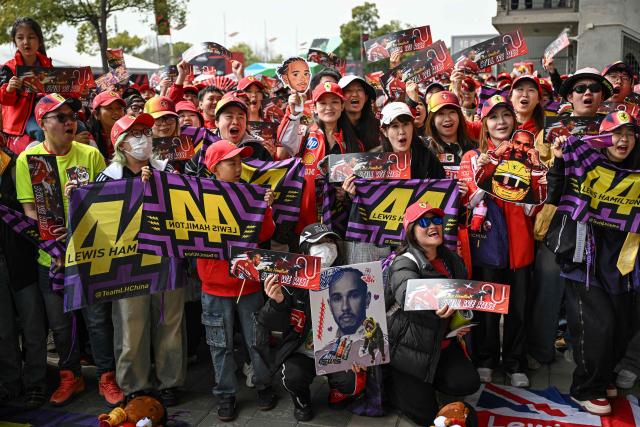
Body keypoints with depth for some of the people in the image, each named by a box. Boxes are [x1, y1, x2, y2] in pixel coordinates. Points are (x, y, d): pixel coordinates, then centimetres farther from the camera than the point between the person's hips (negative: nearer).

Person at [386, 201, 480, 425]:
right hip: (410, 348, -6)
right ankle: (393, 381, 26)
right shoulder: (404, 264, -19)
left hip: (443, 344, 6)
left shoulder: (451, 259, 3)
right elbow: (408, 294, -42)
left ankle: (423, 381, 18)